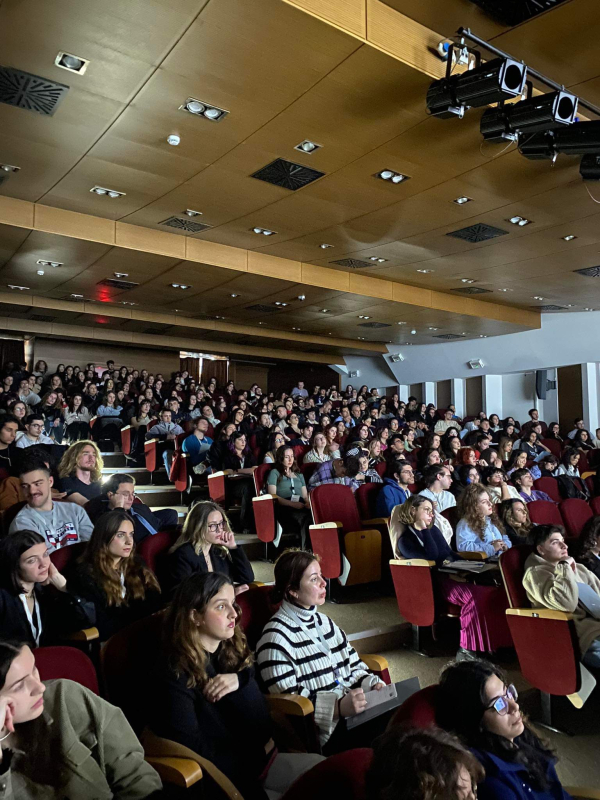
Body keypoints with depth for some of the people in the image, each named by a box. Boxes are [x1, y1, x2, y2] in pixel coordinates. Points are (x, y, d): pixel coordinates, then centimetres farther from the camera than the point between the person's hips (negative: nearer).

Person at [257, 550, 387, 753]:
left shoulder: (324, 622, 15)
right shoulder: (276, 638, -11)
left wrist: (373, 684, -1)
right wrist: (339, 707, -25)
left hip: (356, 712, 8)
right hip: (326, 733, -8)